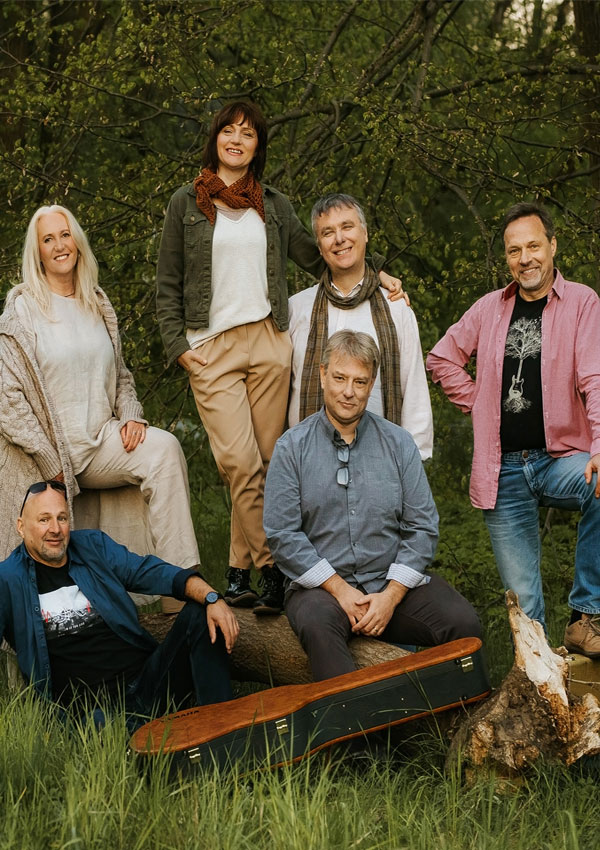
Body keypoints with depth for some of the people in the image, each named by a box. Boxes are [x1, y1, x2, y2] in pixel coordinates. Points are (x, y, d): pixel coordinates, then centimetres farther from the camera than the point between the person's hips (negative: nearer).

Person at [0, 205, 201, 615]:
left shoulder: (99, 305, 14)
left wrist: (132, 416, 1)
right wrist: (52, 464, -12)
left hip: (102, 439, 3)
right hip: (49, 453, -3)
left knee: (164, 449, -26)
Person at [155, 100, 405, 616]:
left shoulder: (275, 206, 14)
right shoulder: (187, 204, 9)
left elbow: (315, 257, 17)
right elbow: (168, 285, 9)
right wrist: (178, 346, -1)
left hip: (268, 342, 2)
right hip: (211, 349, -2)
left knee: (264, 461, 0)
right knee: (240, 462, -14)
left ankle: (240, 571, 9)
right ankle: (272, 571, -11)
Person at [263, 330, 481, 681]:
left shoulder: (399, 443, 8)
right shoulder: (292, 447, 2)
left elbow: (422, 527, 4)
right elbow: (282, 534, -4)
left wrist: (391, 596, -9)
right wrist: (340, 589, -12)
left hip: (393, 582, 2)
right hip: (320, 584, -2)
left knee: (464, 624, -22)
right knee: (318, 626, -37)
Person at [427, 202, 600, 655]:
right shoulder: (490, 308, 9)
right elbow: (442, 359, 22)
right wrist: (481, 404, 9)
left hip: (560, 458, -3)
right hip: (503, 473, 3)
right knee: (522, 600, 5)